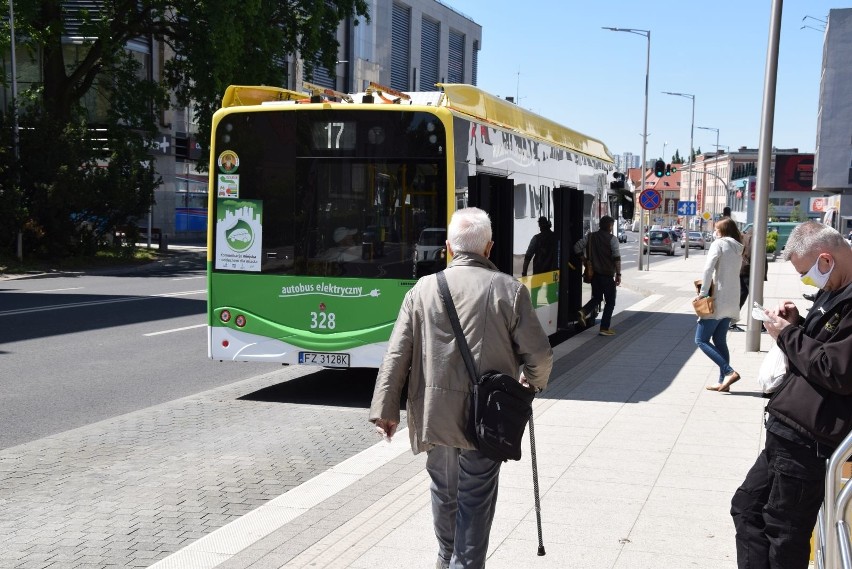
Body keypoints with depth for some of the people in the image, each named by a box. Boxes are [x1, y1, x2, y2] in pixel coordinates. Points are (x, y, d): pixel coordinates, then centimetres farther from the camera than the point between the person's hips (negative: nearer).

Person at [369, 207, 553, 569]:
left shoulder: (423, 289, -1)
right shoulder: (510, 290, -6)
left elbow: (397, 355, -3)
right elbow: (538, 354, -5)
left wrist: (385, 409, 2)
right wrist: (533, 381, 16)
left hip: (435, 413, 3)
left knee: (444, 489, 23)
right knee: (476, 499, 7)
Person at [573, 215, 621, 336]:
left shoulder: (591, 236, 4)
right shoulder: (612, 239, -10)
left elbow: (577, 247, 2)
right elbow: (616, 257, -15)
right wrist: (618, 274, -11)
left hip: (594, 273, 5)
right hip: (607, 275, -5)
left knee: (597, 297, 22)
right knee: (610, 302, 7)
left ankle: (584, 312, -5)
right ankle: (604, 328, 4)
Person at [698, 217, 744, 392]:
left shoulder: (719, 244, -7)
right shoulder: (738, 249, 16)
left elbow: (708, 269, -18)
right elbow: (734, 273, 13)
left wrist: (703, 293, -15)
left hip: (717, 300, -8)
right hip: (731, 302, 8)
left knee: (701, 340, -4)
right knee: (720, 341, 14)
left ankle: (729, 372, -14)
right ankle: (723, 381, 12)